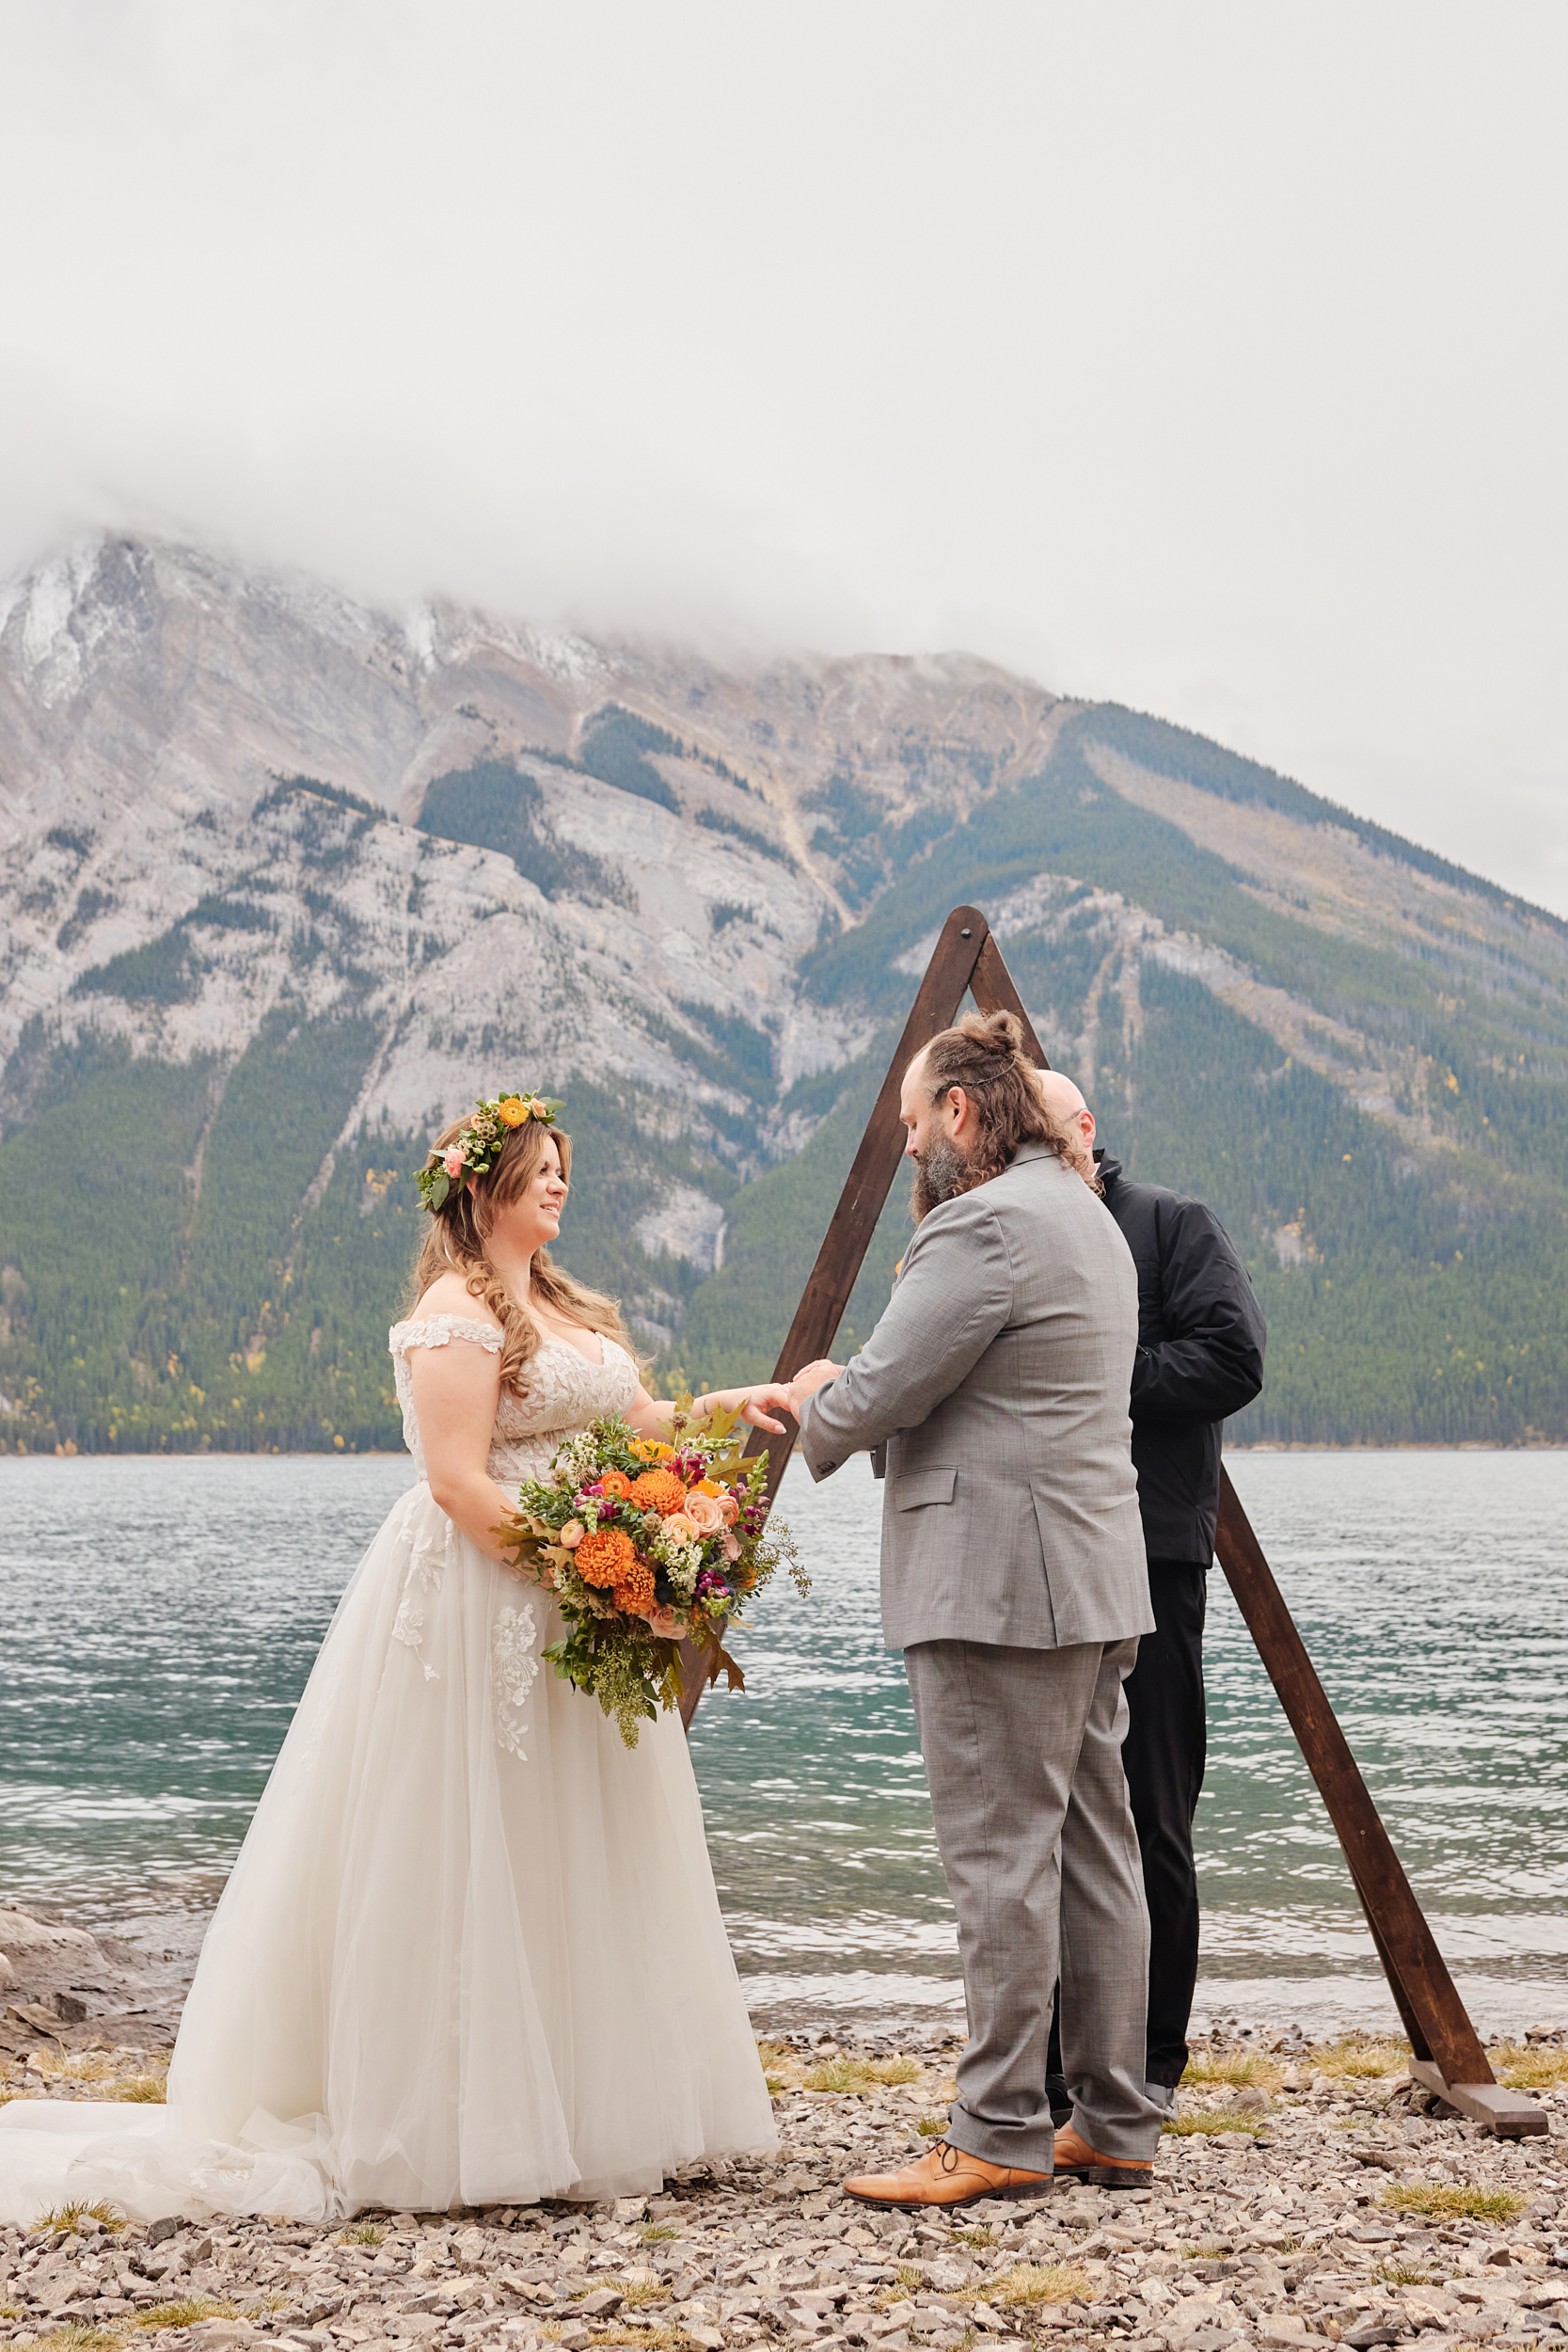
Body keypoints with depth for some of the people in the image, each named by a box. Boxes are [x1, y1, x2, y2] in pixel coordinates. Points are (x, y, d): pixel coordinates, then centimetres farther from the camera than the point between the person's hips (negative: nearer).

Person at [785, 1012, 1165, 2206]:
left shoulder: (986, 1222, -14)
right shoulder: (1088, 1217, 19)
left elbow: (882, 1396, -15)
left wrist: (816, 1400, 6)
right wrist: (853, 1401, 18)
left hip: (1000, 1585, -10)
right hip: (1092, 1580, 10)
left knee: (1002, 1858, -5)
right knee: (1094, 1851, 11)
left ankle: (1001, 2137, 2)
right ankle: (1116, 2127, 17)